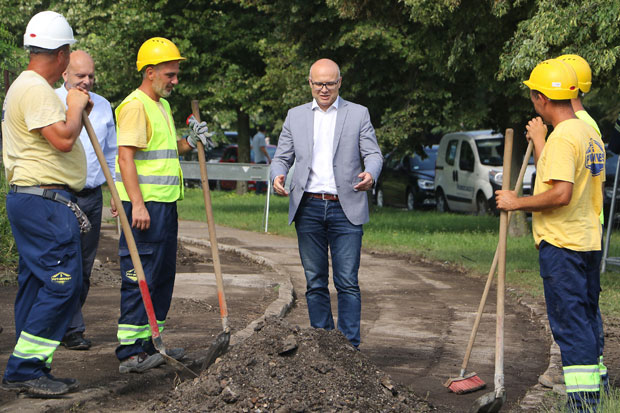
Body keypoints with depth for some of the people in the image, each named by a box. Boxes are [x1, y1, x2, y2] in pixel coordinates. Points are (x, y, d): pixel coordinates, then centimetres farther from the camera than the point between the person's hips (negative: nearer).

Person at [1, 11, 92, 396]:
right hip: (45, 201, -11)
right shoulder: (36, 89, -15)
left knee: (38, 284, 11)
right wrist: (76, 107, -6)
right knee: (63, 283, -10)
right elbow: (63, 139, -22)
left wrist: (75, 105, 19)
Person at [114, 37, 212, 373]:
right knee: (140, 277, -8)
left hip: (165, 203, 10)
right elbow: (126, 157, -19)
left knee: (162, 276, 13)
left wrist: (189, 142, 9)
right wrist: (138, 204, -26)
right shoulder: (135, 106, -12)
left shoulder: (162, 106, 19)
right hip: (144, 204, -10)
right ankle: (129, 351, -5)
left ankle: (148, 342, 22)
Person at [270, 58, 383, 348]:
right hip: (308, 208, 2)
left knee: (347, 282, -6)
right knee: (315, 283, 6)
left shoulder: (358, 114, 7)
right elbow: (281, 157, 14)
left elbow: (373, 153, 3)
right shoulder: (295, 116, 14)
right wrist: (277, 176, -10)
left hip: (345, 208, -2)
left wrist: (370, 174, -20)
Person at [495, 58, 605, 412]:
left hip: (562, 244, -10)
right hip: (589, 241, 10)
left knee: (569, 323, -6)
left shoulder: (562, 137, -17)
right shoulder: (591, 134, 13)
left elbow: (561, 194, -25)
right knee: (587, 319, 17)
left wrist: (518, 202, -15)